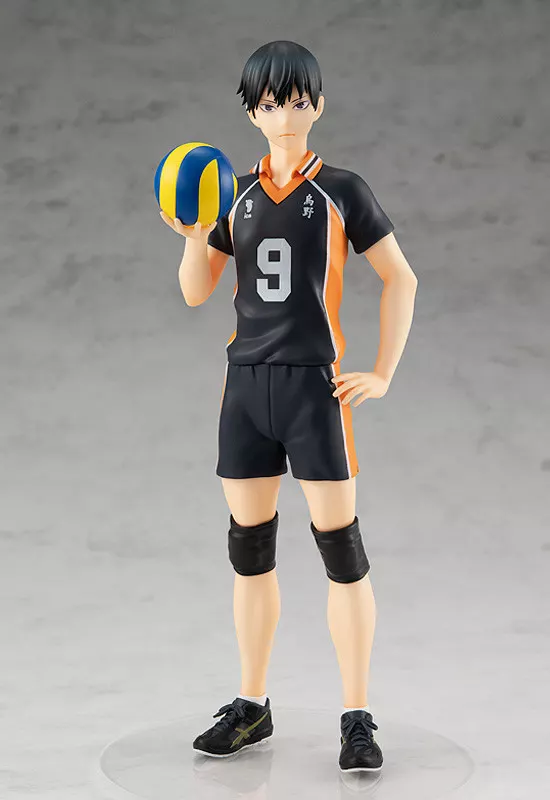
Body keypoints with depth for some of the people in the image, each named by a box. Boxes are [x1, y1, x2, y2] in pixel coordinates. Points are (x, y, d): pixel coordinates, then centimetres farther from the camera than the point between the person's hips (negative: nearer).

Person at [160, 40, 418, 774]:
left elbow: (401, 280, 3)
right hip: (246, 381, 4)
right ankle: (251, 706, 21)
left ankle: (357, 719, 4)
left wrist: (383, 374, -3)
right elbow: (195, 292, 11)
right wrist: (193, 235, -8)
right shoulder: (236, 195, 11)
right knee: (250, 546, 9)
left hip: (315, 383, -4)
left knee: (340, 545, -6)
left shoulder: (341, 191, 1)